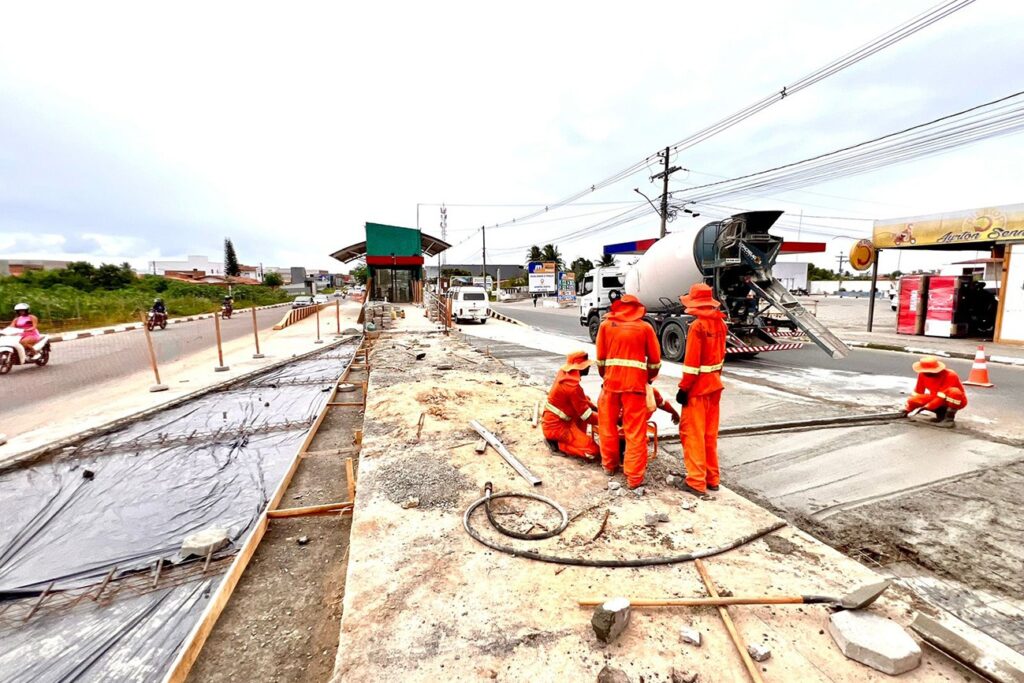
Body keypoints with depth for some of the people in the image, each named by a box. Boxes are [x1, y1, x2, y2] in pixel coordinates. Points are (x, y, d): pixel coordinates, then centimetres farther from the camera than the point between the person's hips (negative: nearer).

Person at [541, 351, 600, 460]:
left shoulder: (563, 373, 2)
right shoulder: (572, 386, -24)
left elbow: (582, 398, 16)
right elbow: (587, 416, -17)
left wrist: (597, 409, 7)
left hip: (550, 420, 9)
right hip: (555, 427, -9)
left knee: (585, 402, 18)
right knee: (594, 451, -12)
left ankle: (578, 438, 14)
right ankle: (557, 443, -4)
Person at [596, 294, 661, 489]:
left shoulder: (606, 325, 7)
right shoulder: (645, 327, 4)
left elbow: (600, 358, 9)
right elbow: (655, 360, 7)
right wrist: (649, 378, 25)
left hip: (611, 381, 2)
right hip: (635, 383, -1)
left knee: (608, 424, 18)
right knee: (635, 431, 4)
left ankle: (609, 464, 33)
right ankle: (634, 477, 7)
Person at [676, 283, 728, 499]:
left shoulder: (697, 326, -18)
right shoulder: (720, 323, 4)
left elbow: (691, 362, -19)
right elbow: (721, 354, 11)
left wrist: (683, 388, -13)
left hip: (698, 386, -8)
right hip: (715, 384, 8)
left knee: (693, 433, 2)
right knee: (710, 433, 16)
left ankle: (697, 482, 7)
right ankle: (712, 478, 26)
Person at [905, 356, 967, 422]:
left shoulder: (950, 375, -27)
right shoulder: (922, 374, -12)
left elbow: (943, 395, -31)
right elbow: (917, 392, -4)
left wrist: (927, 407, -34)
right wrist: (907, 410, -6)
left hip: (956, 401, -5)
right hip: (937, 399, 5)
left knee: (953, 392, -38)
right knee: (912, 400, -19)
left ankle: (950, 416, -17)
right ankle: (941, 412, 3)